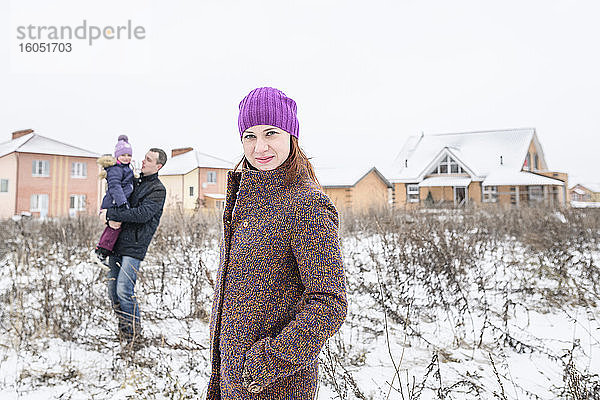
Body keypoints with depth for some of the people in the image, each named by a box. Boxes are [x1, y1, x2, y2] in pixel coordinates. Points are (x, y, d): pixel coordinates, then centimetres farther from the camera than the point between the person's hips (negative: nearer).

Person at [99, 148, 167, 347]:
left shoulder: (158, 190, -5)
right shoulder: (133, 182, 17)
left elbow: (142, 214, -20)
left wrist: (111, 214, -16)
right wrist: (110, 218, -7)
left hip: (134, 246, -7)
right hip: (117, 242, 7)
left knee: (124, 290, -11)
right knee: (112, 289, 9)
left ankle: (134, 334, 6)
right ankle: (122, 328, 25)